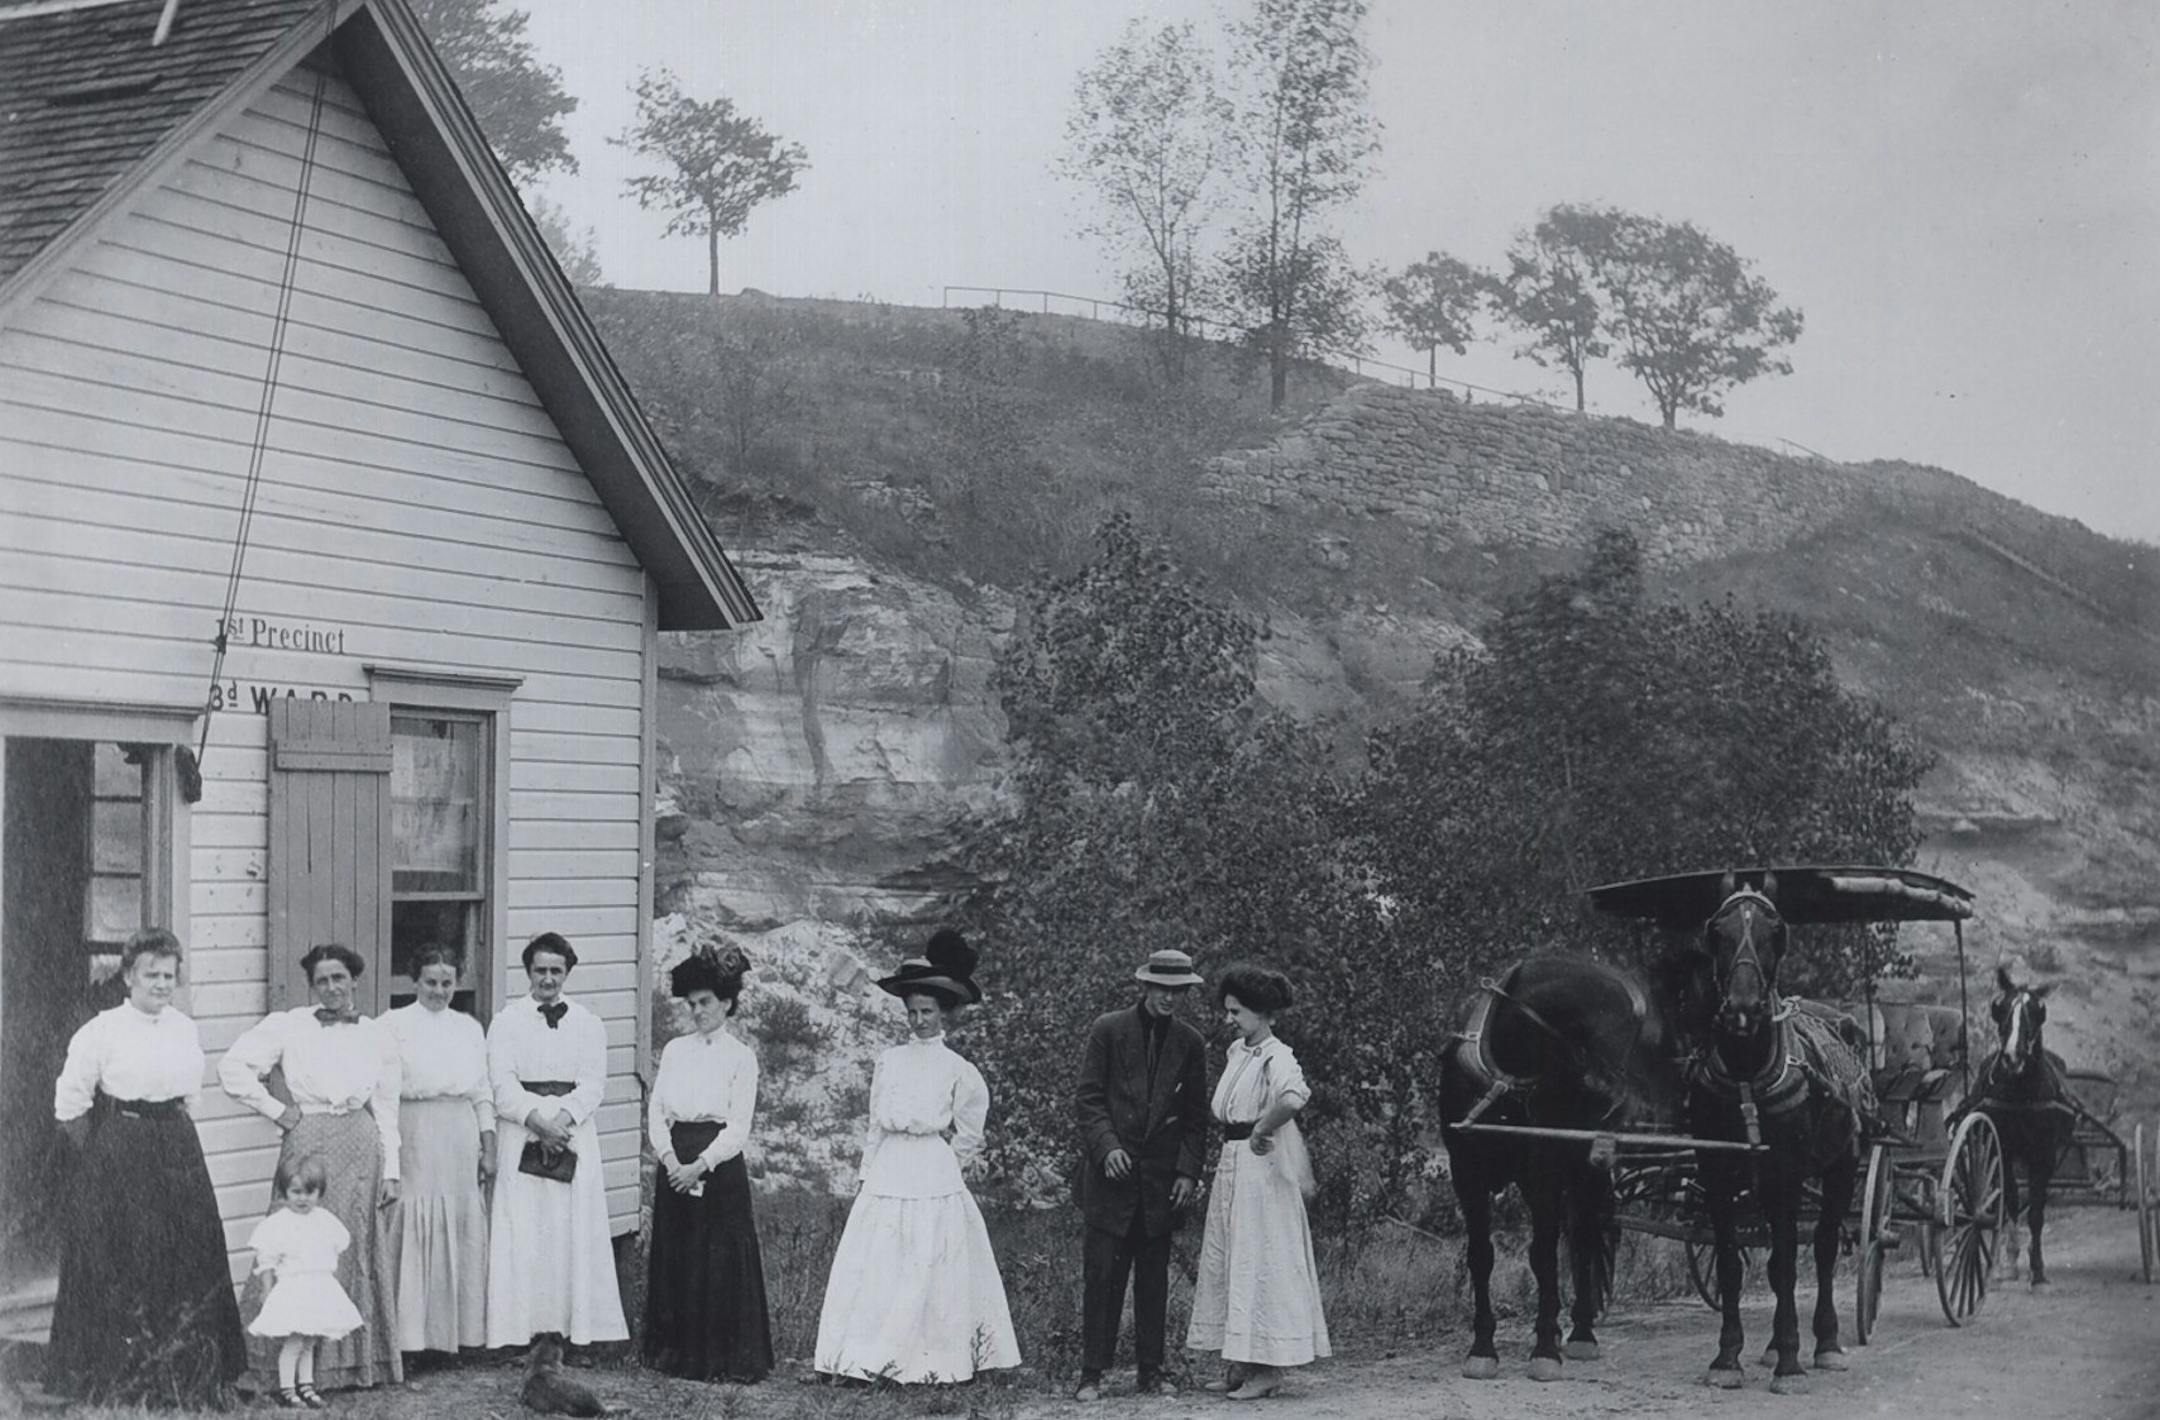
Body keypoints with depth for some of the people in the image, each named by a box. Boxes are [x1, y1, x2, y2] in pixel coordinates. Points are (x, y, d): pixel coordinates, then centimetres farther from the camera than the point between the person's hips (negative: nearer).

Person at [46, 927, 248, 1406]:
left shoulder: (185, 1029, 7)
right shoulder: (103, 1030, -9)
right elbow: (70, 1103, -6)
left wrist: (170, 1134, 10)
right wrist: (101, 1157, -2)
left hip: (177, 1151, 5)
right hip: (116, 1157, -5)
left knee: (184, 1256, 7)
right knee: (118, 1263, -2)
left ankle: (184, 1375, 19)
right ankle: (116, 1379, 9)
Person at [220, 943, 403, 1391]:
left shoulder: (378, 1036, 8)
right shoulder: (288, 1026, -1)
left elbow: (386, 1109, 9)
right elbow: (232, 1068, -4)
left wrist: (390, 1171, 5)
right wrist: (276, 1110, -4)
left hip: (363, 1151, 3)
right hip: (309, 1145, -3)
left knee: (362, 1256, 5)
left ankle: (363, 1361, 15)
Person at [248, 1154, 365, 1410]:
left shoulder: (325, 1220, 8)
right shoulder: (277, 1224, -8)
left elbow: (335, 1252, 18)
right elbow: (267, 1262, -6)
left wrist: (330, 1280, 14)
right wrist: (269, 1290, -8)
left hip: (322, 1291, 6)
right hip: (291, 1291, -6)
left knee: (310, 1343, 11)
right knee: (293, 1343, -7)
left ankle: (306, 1387, 19)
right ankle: (286, 1391, 2)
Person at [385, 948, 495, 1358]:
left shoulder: (470, 1028, 14)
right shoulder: (394, 1025, 1)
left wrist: (488, 1148, 9)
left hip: (461, 1139, 4)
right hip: (415, 1136, -4)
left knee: (463, 1228, 4)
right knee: (415, 1230, -5)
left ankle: (460, 1329, 12)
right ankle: (412, 1334, 1)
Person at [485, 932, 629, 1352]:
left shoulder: (588, 1025, 10)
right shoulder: (507, 1021, 6)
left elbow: (592, 1085, 0)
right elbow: (503, 1084, -5)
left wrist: (561, 1120, -16)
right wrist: (538, 1121, -17)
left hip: (573, 1135, 2)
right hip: (521, 1139, -2)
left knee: (573, 1233, -2)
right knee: (522, 1234, -5)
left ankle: (570, 1327, 1)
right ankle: (524, 1327, -3)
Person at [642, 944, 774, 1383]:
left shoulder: (740, 1057, -2)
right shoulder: (675, 1050, 10)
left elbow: (738, 1128, -7)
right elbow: (656, 1112, 6)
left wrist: (701, 1165, -17)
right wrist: (669, 1156, -10)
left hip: (719, 1167, -4)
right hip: (675, 1166, 4)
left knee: (722, 1263, -2)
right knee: (674, 1260, 6)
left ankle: (724, 1358, 5)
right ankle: (676, 1352, 15)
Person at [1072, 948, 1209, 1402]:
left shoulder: (1190, 1043, 8)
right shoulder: (1108, 1030, 1)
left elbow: (1195, 1115, 10)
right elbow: (1088, 1097, 0)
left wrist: (1188, 1170, 0)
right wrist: (1106, 1146, -14)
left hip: (1161, 1176, 2)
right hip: (1112, 1173, -2)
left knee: (1154, 1277, 6)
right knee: (1102, 1274, -3)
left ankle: (1151, 1370, 12)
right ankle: (1092, 1372, 1)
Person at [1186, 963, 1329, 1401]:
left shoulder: (1276, 1056, -16)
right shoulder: (1236, 1051, 11)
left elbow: (1293, 1098, -37)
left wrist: (1261, 1131, -26)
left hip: (1263, 1165, -9)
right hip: (1232, 1164, 9)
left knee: (1261, 1261, -4)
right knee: (1226, 1260, 11)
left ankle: (1268, 1369, 2)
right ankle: (1239, 1364, 17)